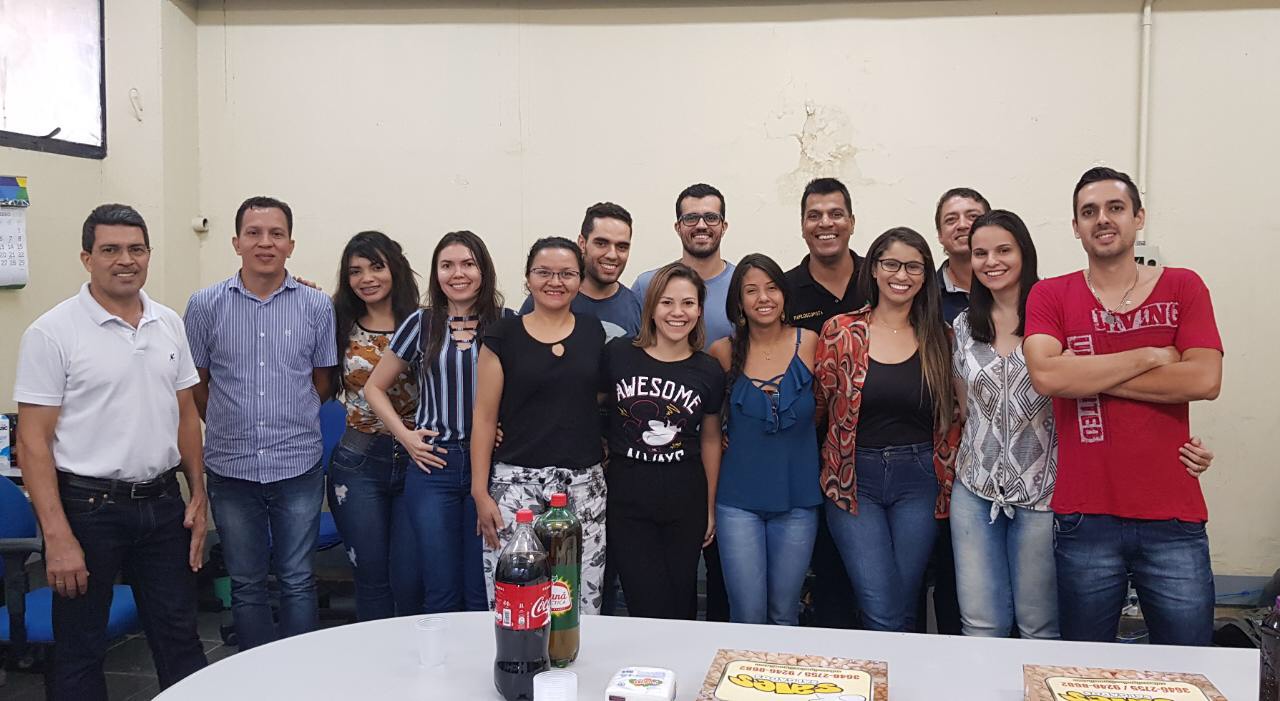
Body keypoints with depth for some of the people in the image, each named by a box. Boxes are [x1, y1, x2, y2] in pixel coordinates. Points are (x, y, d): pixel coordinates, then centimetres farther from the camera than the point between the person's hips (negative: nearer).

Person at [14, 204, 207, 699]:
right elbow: (33, 441, -11)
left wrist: (198, 496, 8)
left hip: (163, 504, 5)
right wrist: (58, 537, -16)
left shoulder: (169, 324, 6)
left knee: (179, 639, 14)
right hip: (89, 508, -4)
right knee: (79, 650, 9)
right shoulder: (52, 333, -10)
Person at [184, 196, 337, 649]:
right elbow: (195, 384, 7)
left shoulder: (316, 306, 0)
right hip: (231, 469, 1)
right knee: (246, 585, 12)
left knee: (297, 581, 7)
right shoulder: (206, 305, -1)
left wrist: (286, 420, 10)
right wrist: (230, 428, 11)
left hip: (298, 466, 0)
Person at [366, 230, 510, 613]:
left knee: (483, 592, 5)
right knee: (441, 591, 6)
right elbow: (375, 387, 12)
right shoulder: (421, 323, 4)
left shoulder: (506, 323, 1)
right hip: (433, 466, 1)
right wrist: (404, 434, 0)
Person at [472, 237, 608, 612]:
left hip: (585, 485, 2)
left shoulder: (594, 333, 8)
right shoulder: (503, 335, 1)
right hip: (517, 482, -2)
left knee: (583, 602, 1)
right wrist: (480, 492, -4)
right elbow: (484, 417, 1)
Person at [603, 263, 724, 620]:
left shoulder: (708, 371, 1)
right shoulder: (618, 354, -4)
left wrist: (710, 508, 10)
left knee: (682, 606, 13)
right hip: (626, 499, -2)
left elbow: (710, 439, 9)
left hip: (685, 501, 2)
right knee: (650, 609, -2)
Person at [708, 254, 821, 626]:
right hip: (738, 500, 0)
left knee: (785, 614, 12)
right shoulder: (723, 352, -3)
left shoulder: (809, 343, -3)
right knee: (748, 616, 1)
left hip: (797, 499, 1)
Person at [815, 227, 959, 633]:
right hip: (854, 479, -1)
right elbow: (817, 405, 4)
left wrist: (948, 478, 6)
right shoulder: (840, 332, -1)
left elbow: (951, 417, 10)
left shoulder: (937, 338, 5)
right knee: (882, 613, -8)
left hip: (918, 481, 2)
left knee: (904, 610, 6)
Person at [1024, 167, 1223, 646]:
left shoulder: (1183, 287, 6)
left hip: (1173, 517, 1)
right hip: (1085, 518, 0)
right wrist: (1150, 357, -9)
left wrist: (1088, 376, -10)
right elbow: (1045, 375, -14)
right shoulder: (1050, 296, 4)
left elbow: (1205, 380, -8)